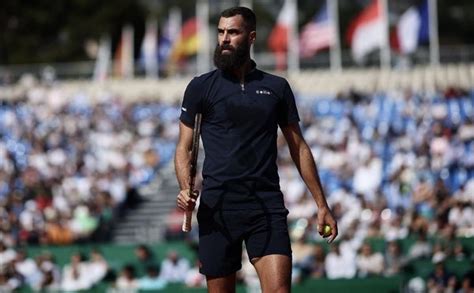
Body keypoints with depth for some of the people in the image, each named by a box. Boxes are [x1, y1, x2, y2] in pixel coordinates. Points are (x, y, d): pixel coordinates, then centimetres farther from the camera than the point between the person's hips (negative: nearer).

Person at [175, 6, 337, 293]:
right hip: (217, 206, 0)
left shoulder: (277, 87, 11)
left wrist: (322, 204, 11)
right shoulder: (201, 87, 7)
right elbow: (184, 147, 7)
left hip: (267, 205, 0)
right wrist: (186, 189, -13)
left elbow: (298, 147, 15)